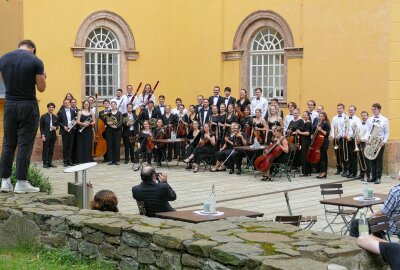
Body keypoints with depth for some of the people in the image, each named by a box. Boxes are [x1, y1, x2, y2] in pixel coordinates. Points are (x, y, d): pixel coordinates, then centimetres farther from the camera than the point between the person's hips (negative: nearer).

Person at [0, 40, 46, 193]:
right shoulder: (35, 61, -9)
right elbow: (41, 88, -7)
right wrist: (43, 77, 12)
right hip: (28, 106, -4)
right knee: (25, 144, 0)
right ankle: (21, 183, 0)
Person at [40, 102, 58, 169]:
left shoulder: (55, 117, 11)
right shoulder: (43, 116, 0)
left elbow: (57, 125, 15)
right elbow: (41, 127, -3)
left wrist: (55, 128, -9)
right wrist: (42, 135, -11)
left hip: (53, 135, 4)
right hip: (46, 135, -4)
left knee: (51, 150, 6)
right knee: (45, 150, -1)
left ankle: (50, 162, 13)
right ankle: (45, 163, 3)